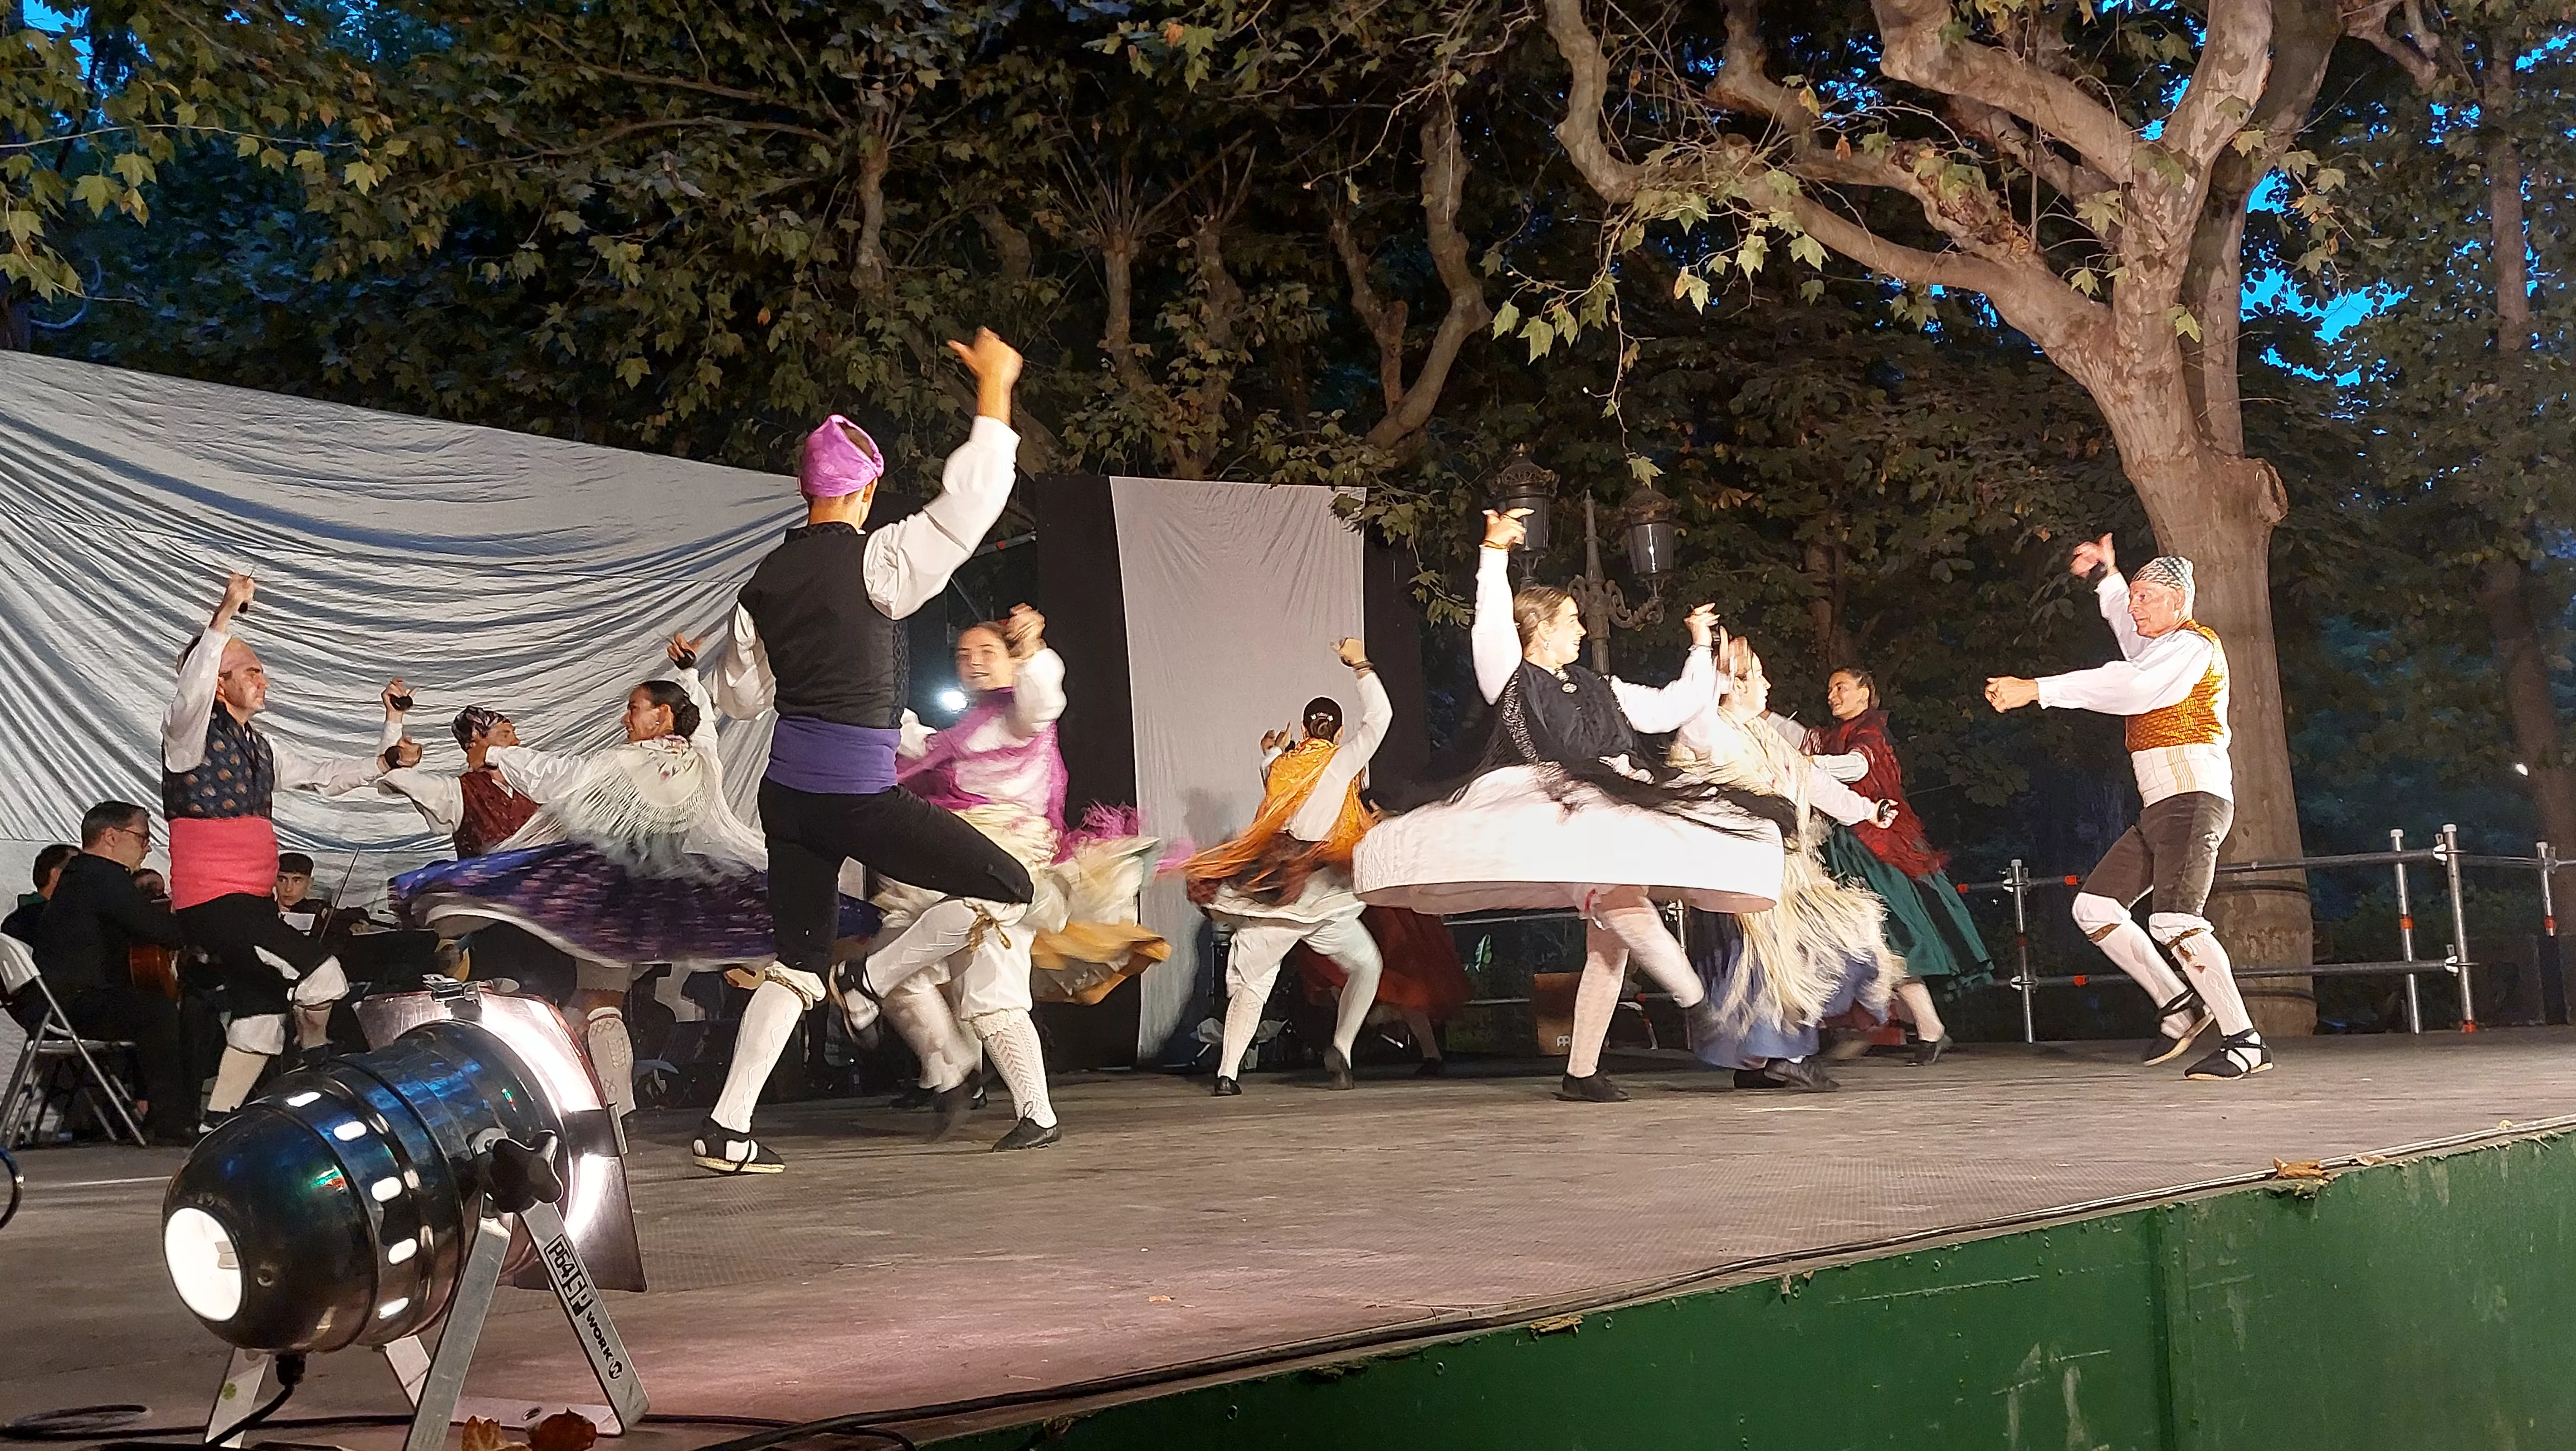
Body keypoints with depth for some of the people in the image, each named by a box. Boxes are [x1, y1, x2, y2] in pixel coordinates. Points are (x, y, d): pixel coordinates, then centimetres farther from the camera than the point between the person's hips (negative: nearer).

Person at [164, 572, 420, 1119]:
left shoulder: (261, 747, 18)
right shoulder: (191, 733, -6)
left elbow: (326, 776, 23)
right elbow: (191, 688, -27)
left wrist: (388, 758, 8)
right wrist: (226, 613, -36)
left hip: (253, 903, 9)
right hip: (212, 901, -9)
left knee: (260, 1018, 8)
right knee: (321, 974, -14)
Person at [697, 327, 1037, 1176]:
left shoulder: (764, 584, 7)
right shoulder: (876, 562, -11)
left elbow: (740, 698, 18)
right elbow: (971, 500, -15)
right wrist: (994, 390, -8)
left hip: (786, 794, 7)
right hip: (858, 794, -7)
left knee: (797, 966, 15)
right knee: (1007, 889, 2)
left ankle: (725, 1130, 12)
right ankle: (874, 983, 4)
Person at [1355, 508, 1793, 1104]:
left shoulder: (1599, 691, 25)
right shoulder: (1511, 678, 6)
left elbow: (1675, 706, 29)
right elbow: (1492, 625, -13)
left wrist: (1701, 648, 28)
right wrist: (1495, 554, -25)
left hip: (1613, 816, 7)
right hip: (1549, 814, -7)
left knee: (1609, 944, -1)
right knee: (1615, 896, -33)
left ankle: (1581, 1073, 5)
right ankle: (1695, 999, -22)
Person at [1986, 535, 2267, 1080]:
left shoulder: (2192, 643, -7)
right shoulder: (2163, 647, 23)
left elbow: (2130, 686, -25)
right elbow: (2129, 630, 49)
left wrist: (2037, 689, -30)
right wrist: (2107, 579, 34)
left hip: (2192, 799, -10)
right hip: (2160, 808, 10)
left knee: (2175, 921, -23)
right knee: (2093, 908, 6)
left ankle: (2245, 1043, -19)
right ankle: (2178, 1005, 11)